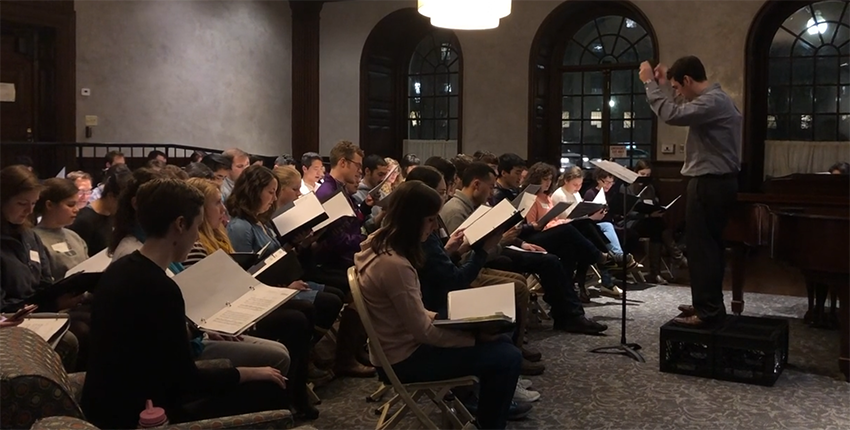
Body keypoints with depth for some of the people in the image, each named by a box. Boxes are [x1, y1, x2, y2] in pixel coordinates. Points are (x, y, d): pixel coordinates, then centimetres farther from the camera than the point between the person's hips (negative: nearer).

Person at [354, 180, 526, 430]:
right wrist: (477, 336, -12)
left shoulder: (381, 243, 1)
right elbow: (424, 332, -23)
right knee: (508, 357, -10)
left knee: (498, 342, 16)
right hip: (405, 359, -10)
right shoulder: (394, 265, -30)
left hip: (401, 346, 10)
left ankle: (496, 402, 33)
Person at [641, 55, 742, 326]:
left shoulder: (712, 101, -19)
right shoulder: (715, 98, 16)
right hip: (717, 181, 11)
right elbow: (681, 112, 28)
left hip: (710, 183, -11)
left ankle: (707, 311, -2)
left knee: (701, 246, -7)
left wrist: (650, 83, -21)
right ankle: (709, 304, 26)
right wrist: (663, 85, 23)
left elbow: (672, 115, -31)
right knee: (710, 244, 16)